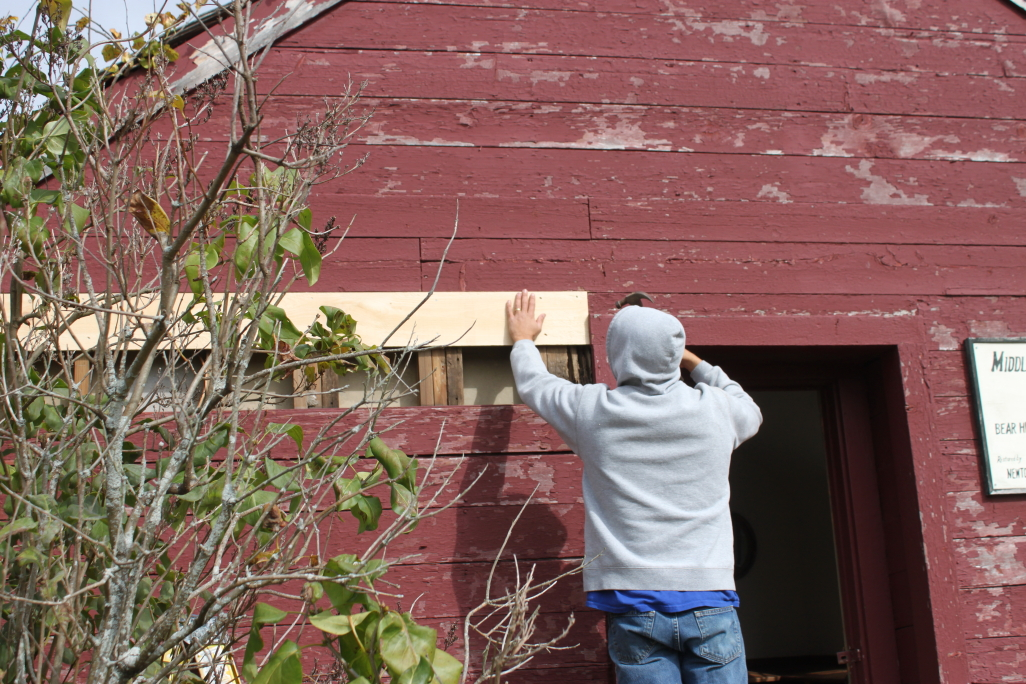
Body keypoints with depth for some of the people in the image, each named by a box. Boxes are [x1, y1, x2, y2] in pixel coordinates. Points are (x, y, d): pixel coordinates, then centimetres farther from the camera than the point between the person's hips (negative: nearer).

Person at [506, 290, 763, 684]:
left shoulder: (592, 411, -1)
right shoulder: (714, 410, 2)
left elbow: (533, 383, 20)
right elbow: (751, 411, 28)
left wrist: (523, 339, 40)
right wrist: (694, 362, 32)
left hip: (634, 604, 0)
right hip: (709, 606, 1)